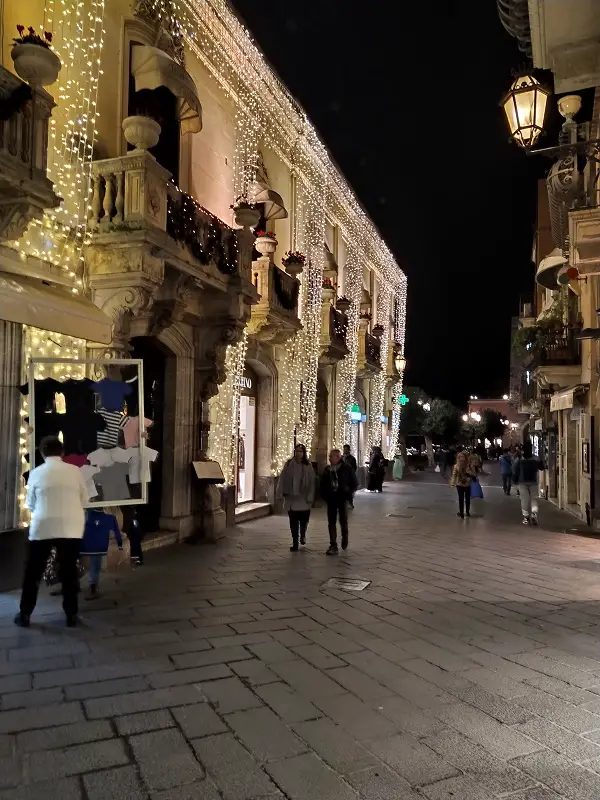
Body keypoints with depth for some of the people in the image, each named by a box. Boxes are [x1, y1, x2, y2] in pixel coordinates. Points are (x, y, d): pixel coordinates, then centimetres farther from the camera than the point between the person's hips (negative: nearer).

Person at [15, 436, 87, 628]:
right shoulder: (75, 471, 0)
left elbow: (30, 504, 10)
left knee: (33, 573, 14)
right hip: (71, 528, 1)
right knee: (69, 572, 10)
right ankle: (71, 615, 16)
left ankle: (25, 615, 22)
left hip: (42, 528, 0)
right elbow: (84, 499, 8)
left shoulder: (36, 473, 0)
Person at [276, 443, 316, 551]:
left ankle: (302, 535, 37)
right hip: (291, 498, 1)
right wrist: (280, 494, -2)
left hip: (303, 499, -1)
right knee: (293, 522, 4)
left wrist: (310, 497, -8)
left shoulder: (308, 467, -2)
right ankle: (295, 543, 14)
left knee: (304, 520, 6)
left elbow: (311, 483, -3)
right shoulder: (288, 464, 1)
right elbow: (282, 479, 3)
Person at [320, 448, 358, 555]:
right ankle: (333, 546, 3)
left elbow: (354, 484, 0)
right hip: (331, 500, 3)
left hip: (342, 499, -3)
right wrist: (325, 495, 3)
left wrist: (348, 495, -7)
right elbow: (323, 484, 13)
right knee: (331, 523, 0)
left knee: (343, 521, 4)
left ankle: (344, 538, 34)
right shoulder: (327, 469, 4)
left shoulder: (347, 469, -5)